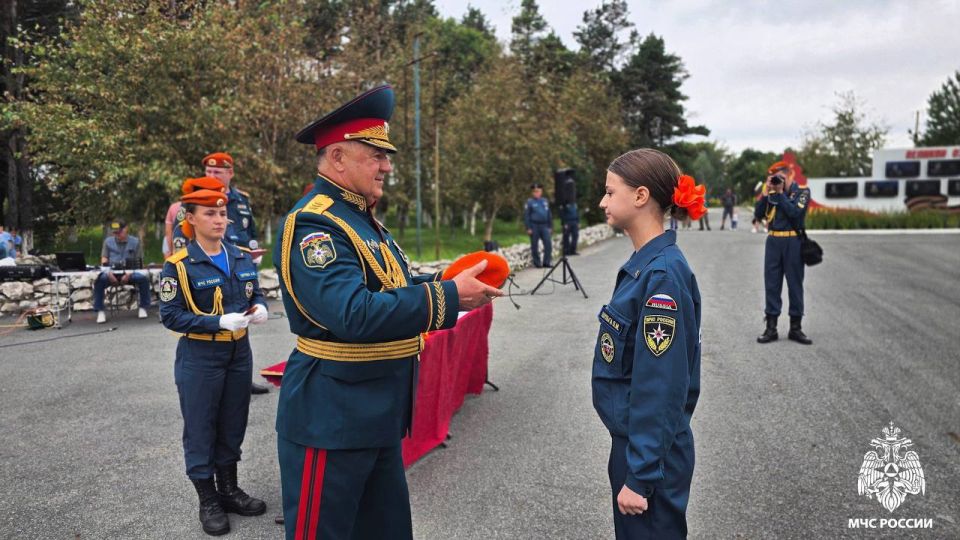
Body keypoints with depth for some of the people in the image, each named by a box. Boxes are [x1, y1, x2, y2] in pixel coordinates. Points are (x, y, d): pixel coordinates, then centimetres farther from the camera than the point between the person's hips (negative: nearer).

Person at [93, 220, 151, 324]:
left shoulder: (135, 241, 7)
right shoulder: (108, 241, 13)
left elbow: (138, 262, 2)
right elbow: (104, 261, 7)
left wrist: (129, 273, -17)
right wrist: (108, 273, -15)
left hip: (130, 273, -1)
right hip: (112, 273, 1)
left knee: (143, 278, -30)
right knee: (99, 280, -30)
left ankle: (143, 307, -13)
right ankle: (100, 311, -20)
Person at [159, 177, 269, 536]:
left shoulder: (242, 258, 3)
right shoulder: (178, 265, -13)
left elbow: (256, 294, 13)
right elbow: (170, 315, -15)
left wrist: (260, 309, -11)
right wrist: (220, 322, -25)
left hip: (239, 353, 5)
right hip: (199, 357, -5)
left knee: (233, 425, 16)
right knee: (200, 428, 6)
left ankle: (229, 489, 32)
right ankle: (208, 501, 21)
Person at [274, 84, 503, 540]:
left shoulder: (363, 219, 11)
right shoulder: (312, 224, -20)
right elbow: (355, 314, -32)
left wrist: (445, 282, -1)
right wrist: (448, 296, -27)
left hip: (378, 413, 10)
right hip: (331, 417, -10)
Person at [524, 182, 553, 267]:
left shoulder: (545, 201, 9)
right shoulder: (529, 202, -3)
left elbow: (549, 215, 16)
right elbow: (526, 216, -3)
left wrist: (550, 227, 13)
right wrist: (528, 228, -9)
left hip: (544, 226, 3)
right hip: (534, 226, -3)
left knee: (548, 244, -5)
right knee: (535, 246, 3)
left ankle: (546, 262, 4)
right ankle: (537, 263, 14)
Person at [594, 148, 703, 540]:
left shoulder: (663, 276, -23)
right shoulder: (643, 264, 4)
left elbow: (660, 387, -23)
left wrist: (640, 476, -19)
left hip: (650, 452, -8)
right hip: (631, 439, 8)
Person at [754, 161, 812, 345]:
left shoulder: (802, 191, 0)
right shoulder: (771, 193, 9)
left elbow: (794, 212, -17)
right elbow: (758, 215, 2)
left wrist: (780, 193, -11)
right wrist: (766, 193, -6)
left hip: (793, 242, -3)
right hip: (773, 241, 3)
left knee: (795, 284, 4)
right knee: (771, 284, 4)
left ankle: (795, 327, 12)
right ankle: (771, 327, 9)